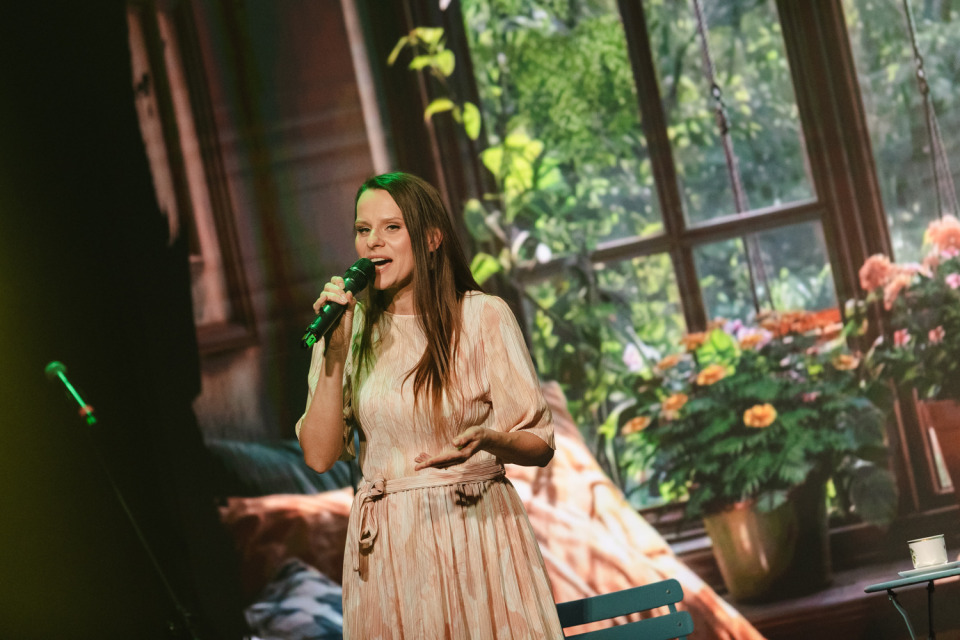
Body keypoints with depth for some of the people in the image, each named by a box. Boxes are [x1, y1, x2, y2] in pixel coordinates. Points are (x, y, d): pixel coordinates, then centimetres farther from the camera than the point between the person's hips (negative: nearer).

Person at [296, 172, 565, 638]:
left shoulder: (483, 316, -5)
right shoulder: (350, 329, 4)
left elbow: (539, 446, -3)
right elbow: (319, 456, -4)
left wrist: (487, 438, -24)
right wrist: (336, 351, -12)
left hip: (480, 533, -2)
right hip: (386, 546, 2)